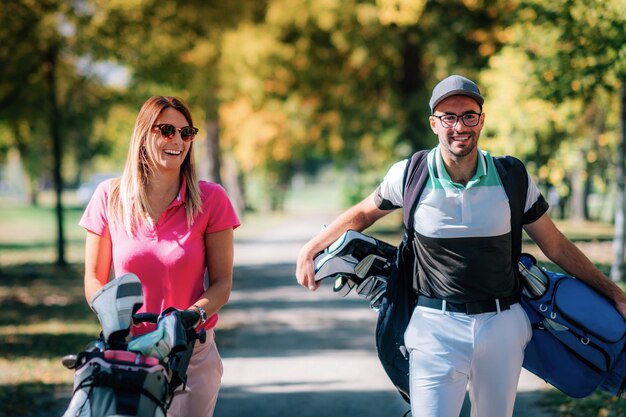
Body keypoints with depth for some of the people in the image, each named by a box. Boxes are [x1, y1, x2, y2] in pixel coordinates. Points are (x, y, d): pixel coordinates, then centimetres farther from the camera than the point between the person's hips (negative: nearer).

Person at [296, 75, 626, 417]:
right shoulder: (409, 175, -5)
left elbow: (556, 246, 7)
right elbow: (363, 214, 14)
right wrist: (310, 249, 9)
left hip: (502, 325, 2)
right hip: (437, 327, -2)